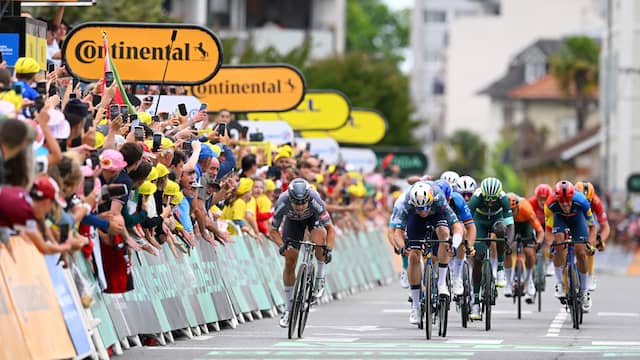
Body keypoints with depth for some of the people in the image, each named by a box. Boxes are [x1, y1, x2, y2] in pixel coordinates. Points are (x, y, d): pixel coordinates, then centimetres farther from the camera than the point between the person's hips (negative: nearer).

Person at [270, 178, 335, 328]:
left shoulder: (315, 200, -41)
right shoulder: (282, 203, -37)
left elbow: (330, 228, -35)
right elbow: (274, 230, -23)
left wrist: (328, 248, -49)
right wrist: (281, 245, -40)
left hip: (313, 217, -2)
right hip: (293, 220, 2)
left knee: (318, 239, -35)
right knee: (290, 261, -6)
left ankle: (320, 277, -9)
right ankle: (289, 309, 6)